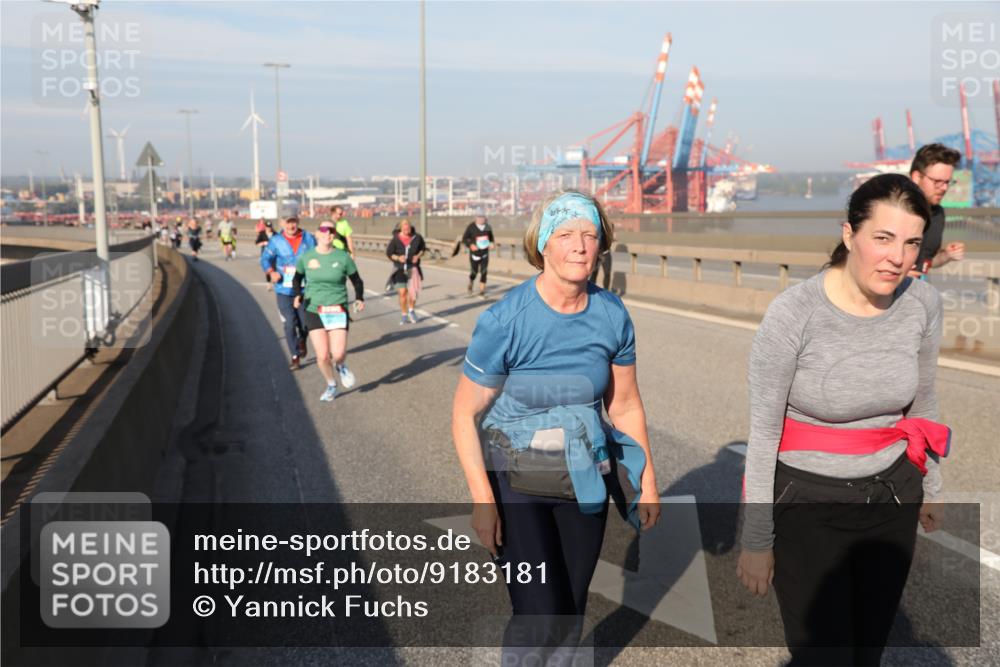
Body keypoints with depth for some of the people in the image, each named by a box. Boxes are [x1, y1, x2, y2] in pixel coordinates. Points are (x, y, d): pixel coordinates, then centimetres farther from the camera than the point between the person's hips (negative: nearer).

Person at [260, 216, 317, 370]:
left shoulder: (309, 239, 1)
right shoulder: (276, 240, -2)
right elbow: (265, 258, -2)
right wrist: (271, 272, -20)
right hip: (284, 290, -1)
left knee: (304, 323, 6)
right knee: (289, 324, -5)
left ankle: (302, 341, 40)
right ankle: (295, 357, 8)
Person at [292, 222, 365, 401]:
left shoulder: (343, 257, -3)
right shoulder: (306, 258, 0)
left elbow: (357, 281, 7)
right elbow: (297, 279, 15)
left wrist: (359, 298, -10)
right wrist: (298, 295, -4)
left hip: (338, 311, -1)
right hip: (314, 311, 1)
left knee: (338, 354, -12)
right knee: (322, 356, -5)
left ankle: (341, 367, 28)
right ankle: (331, 386, 24)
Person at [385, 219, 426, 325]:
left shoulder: (417, 237, -7)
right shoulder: (396, 239, -10)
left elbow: (422, 248, 12)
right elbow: (389, 253, -2)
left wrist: (418, 256, -6)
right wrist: (398, 258, -18)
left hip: (412, 267, 1)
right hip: (400, 268, 0)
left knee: (412, 291, -8)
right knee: (402, 292, -2)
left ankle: (411, 310, 21)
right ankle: (404, 315, 16)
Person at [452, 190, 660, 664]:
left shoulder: (612, 315, -8)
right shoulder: (505, 321, -20)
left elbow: (625, 404, 5)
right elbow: (465, 413, -13)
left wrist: (647, 477, 9)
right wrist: (482, 498, -18)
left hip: (585, 478, 4)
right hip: (517, 480, -4)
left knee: (571, 610, 14)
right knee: (539, 615, -6)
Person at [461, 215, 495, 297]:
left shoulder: (488, 227, -2)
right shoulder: (471, 227, -12)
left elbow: (491, 237, 14)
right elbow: (464, 239, -7)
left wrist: (492, 243, -8)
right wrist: (470, 245, -26)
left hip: (485, 254, 2)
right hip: (474, 253, -2)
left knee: (483, 272, -7)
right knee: (474, 272, 7)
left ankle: (482, 291, 0)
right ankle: (470, 286, 37)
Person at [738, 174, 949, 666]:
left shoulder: (923, 303, -7)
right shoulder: (793, 313, -21)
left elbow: (921, 402, 9)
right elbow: (763, 432, -15)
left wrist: (928, 486, 20)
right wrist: (756, 541, -11)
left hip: (891, 496, 5)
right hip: (808, 503, -4)